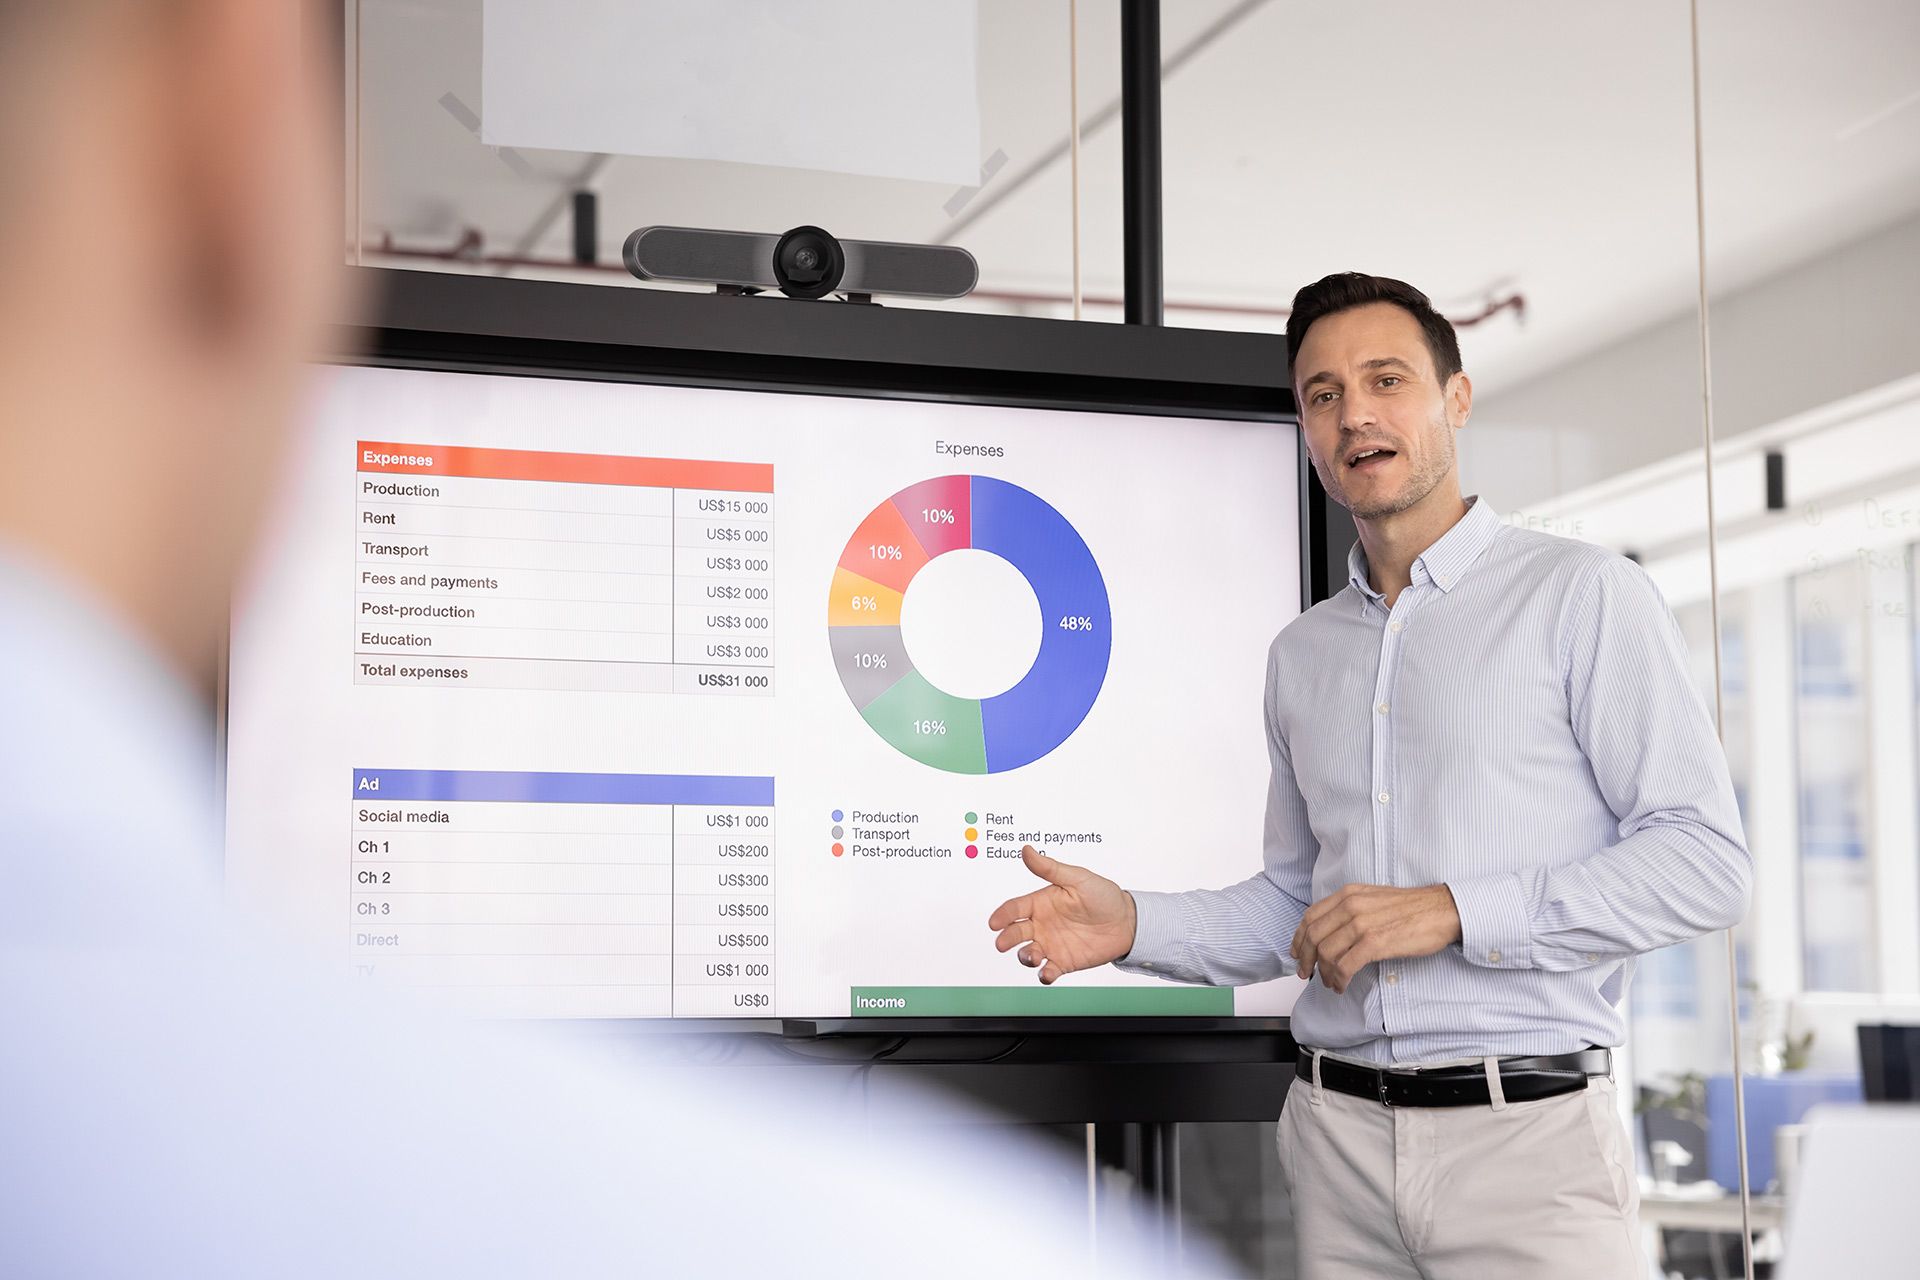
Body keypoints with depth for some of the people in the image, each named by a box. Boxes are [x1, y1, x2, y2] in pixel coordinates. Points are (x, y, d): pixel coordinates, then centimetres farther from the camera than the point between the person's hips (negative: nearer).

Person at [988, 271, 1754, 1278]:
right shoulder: (1300, 654, 17)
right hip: (1338, 1138, 5)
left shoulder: (1583, 597, -2)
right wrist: (1135, 925, 3)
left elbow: (1705, 861, -9)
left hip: (1526, 1131, -5)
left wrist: (1450, 910, -16)